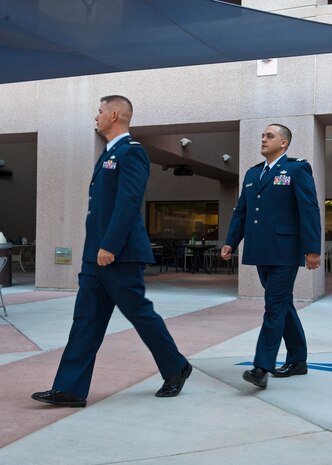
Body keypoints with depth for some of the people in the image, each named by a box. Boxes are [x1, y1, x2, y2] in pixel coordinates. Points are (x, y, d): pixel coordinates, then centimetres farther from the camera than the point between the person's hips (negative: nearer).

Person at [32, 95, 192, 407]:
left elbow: (128, 203, -21)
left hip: (119, 255, -9)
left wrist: (109, 246, -25)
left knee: (140, 313, 2)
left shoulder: (131, 153, -11)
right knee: (86, 319, 5)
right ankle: (70, 389, 7)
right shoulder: (110, 154, 18)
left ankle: (176, 369, 22)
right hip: (97, 254, 9)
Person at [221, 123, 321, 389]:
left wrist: (312, 248, -16)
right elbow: (241, 212, 17)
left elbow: (309, 210, -10)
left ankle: (262, 367, -10)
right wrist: (231, 243, 9)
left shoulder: (297, 169, -3)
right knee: (282, 305, 14)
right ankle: (297, 360, 25)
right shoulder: (252, 173, 17)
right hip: (261, 252, 7)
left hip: (284, 252, -7)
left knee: (275, 306, -8)